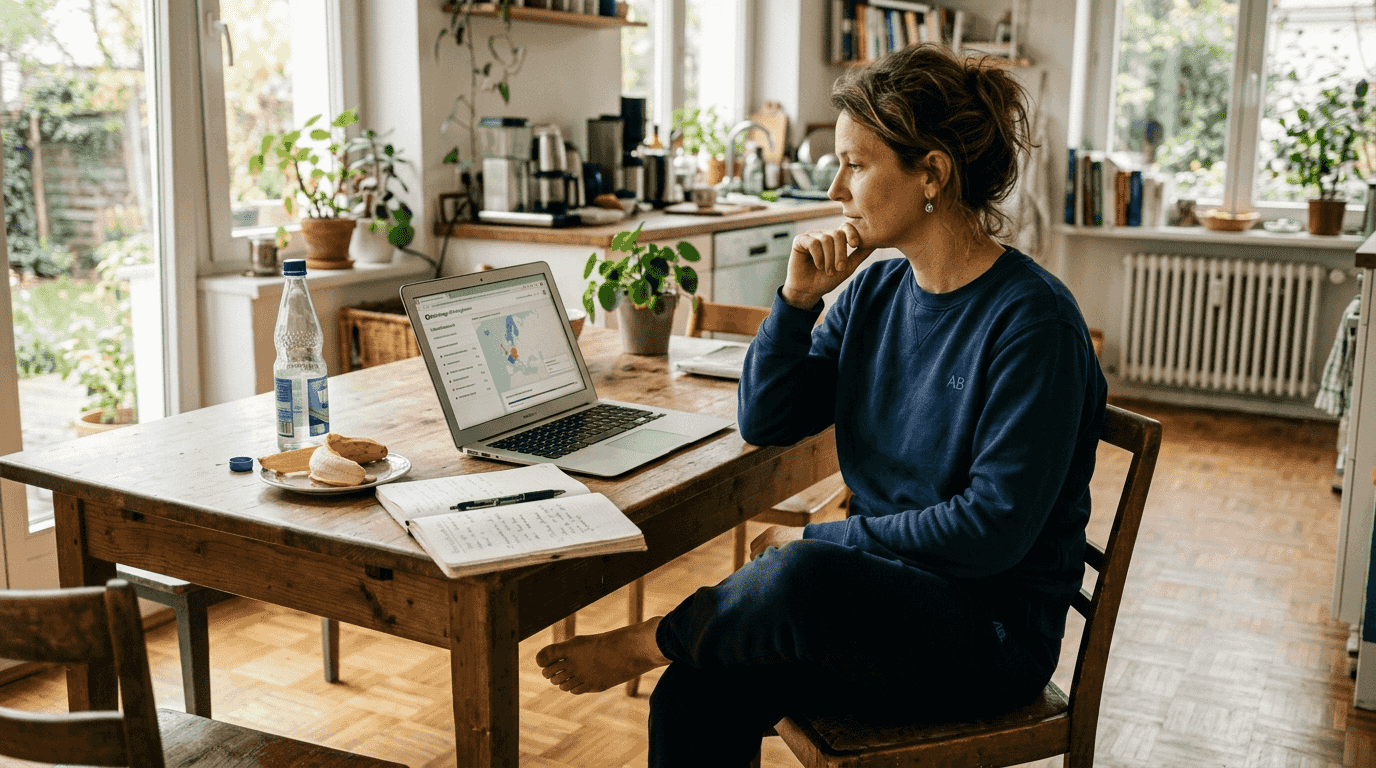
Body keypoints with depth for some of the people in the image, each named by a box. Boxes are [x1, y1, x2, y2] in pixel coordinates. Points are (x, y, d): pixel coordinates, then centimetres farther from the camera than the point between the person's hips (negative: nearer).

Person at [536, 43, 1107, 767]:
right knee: (696, 695, -19)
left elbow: (994, 528, -20)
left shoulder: (1033, 321, -16)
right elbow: (763, 421, 7)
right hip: (880, 585, 6)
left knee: (803, 575, -34)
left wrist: (817, 539, -15)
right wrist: (798, 299, -6)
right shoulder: (875, 289, 5)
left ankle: (645, 642, -8)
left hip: (989, 626, -6)